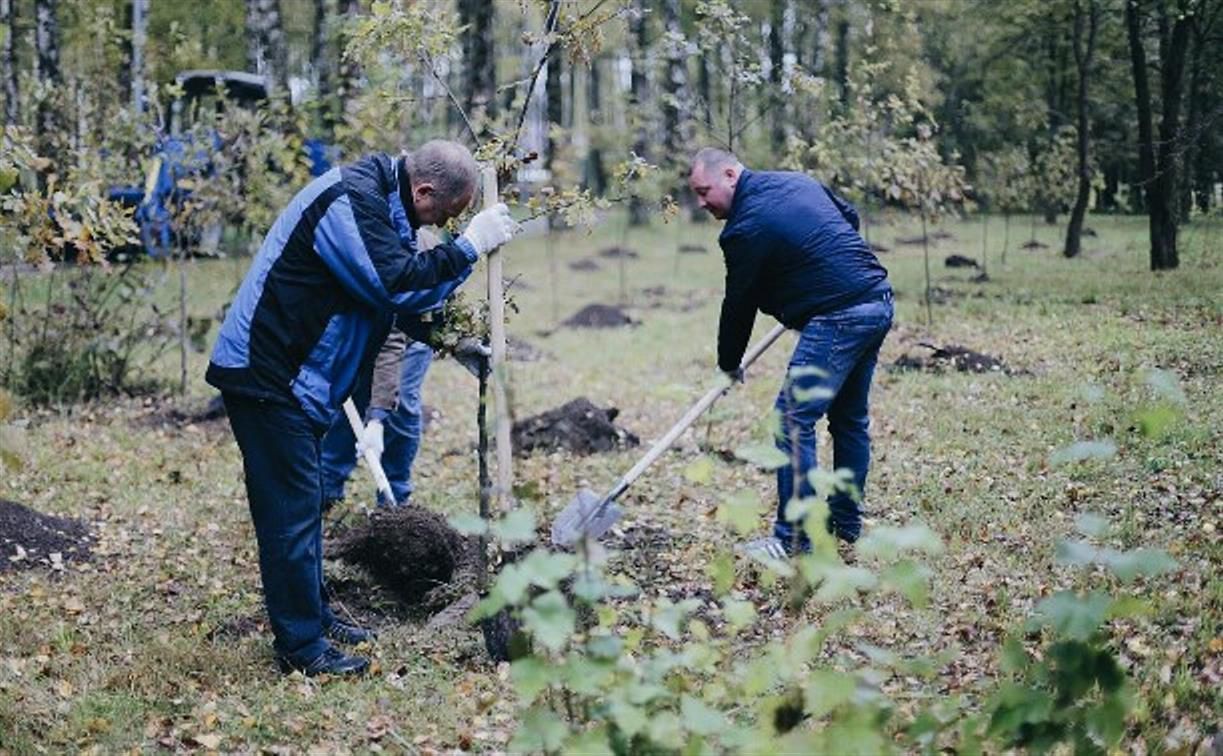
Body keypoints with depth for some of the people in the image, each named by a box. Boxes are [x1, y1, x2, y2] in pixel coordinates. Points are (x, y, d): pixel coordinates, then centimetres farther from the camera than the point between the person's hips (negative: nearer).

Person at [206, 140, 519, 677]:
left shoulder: (376, 198, 13)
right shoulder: (350, 201, -20)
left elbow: (402, 288, 18)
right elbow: (398, 285, -26)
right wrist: (470, 246, -20)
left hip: (288, 376, 11)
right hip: (265, 375, -11)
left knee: (303, 502, 18)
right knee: (292, 507, -7)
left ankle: (313, 618, 30)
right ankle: (301, 647, -1)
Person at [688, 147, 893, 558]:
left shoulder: (747, 227, -11)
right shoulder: (797, 181, 14)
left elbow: (739, 304, -3)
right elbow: (850, 217, 27)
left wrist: (729, 364, 10)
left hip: (838, 318, -10)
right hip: (879, 301, 10)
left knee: (793, 421, -7)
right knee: (850, 418, 18)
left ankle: (794, 539, -7)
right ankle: (846, 521, 27)